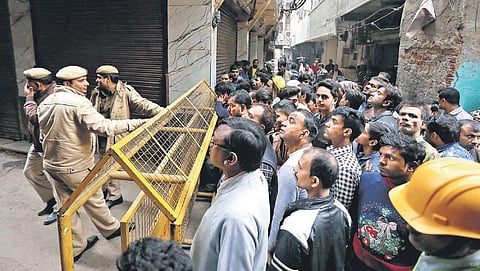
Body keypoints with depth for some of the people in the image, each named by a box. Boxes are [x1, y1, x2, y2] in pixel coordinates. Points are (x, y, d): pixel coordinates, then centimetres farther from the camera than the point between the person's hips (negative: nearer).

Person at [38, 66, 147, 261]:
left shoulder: (45, 103, 7)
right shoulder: (79, 102, -21)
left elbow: (43, 135, 15)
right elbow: (104, 127, -33)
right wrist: (136, 123, -33)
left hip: (51, 165, 8)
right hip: (76, 167, -7)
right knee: (94, 201, 14)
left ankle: (76, 247, 29)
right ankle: (111, 229, 36)